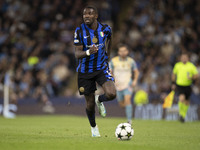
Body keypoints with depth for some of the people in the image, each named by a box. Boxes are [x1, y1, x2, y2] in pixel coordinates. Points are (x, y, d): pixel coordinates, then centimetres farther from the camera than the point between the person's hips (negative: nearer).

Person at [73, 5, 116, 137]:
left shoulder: (105, 29, -6)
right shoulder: (80, 31, -11)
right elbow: (77, 54, -16)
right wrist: (88, 52, -37)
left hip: (102, 68, 1)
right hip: (85, 71, -1)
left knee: (111, 94, -23)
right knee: (90, 104, 5)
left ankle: (100, 100, 15)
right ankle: (93, 127, 35)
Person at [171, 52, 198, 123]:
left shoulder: (191, 66, -4)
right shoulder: (177, 65, 1)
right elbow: (173, 74, 16)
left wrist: (191, 78, -25)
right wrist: (173, 83, 14)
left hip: (187, 86, 1)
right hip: (179, 85, -1)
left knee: (186, 101, 10)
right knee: (182, 98, -24)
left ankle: (183, 115, 31)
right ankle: (181, 114, -8)